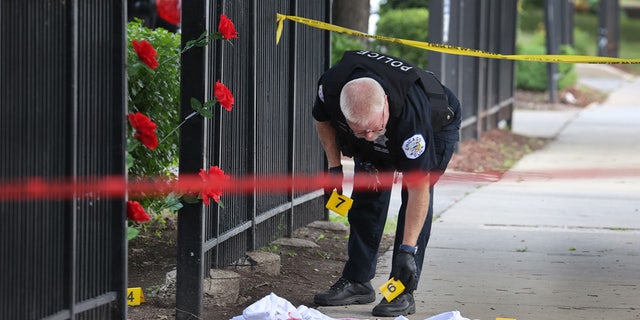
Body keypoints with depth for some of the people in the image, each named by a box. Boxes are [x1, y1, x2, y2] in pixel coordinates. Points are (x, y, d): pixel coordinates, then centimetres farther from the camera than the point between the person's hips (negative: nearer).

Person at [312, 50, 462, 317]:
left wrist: (408, 249, -43)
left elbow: (419, 187, -42)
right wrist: (334, 167, -12)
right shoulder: (331, 86, -36)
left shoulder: (410, 111, -47)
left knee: (416, 197, -18)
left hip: (436, 126, -5)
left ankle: (403, 292, -15)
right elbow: (323, 119, -7)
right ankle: (356, 281, 9)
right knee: (367, 197, -2)